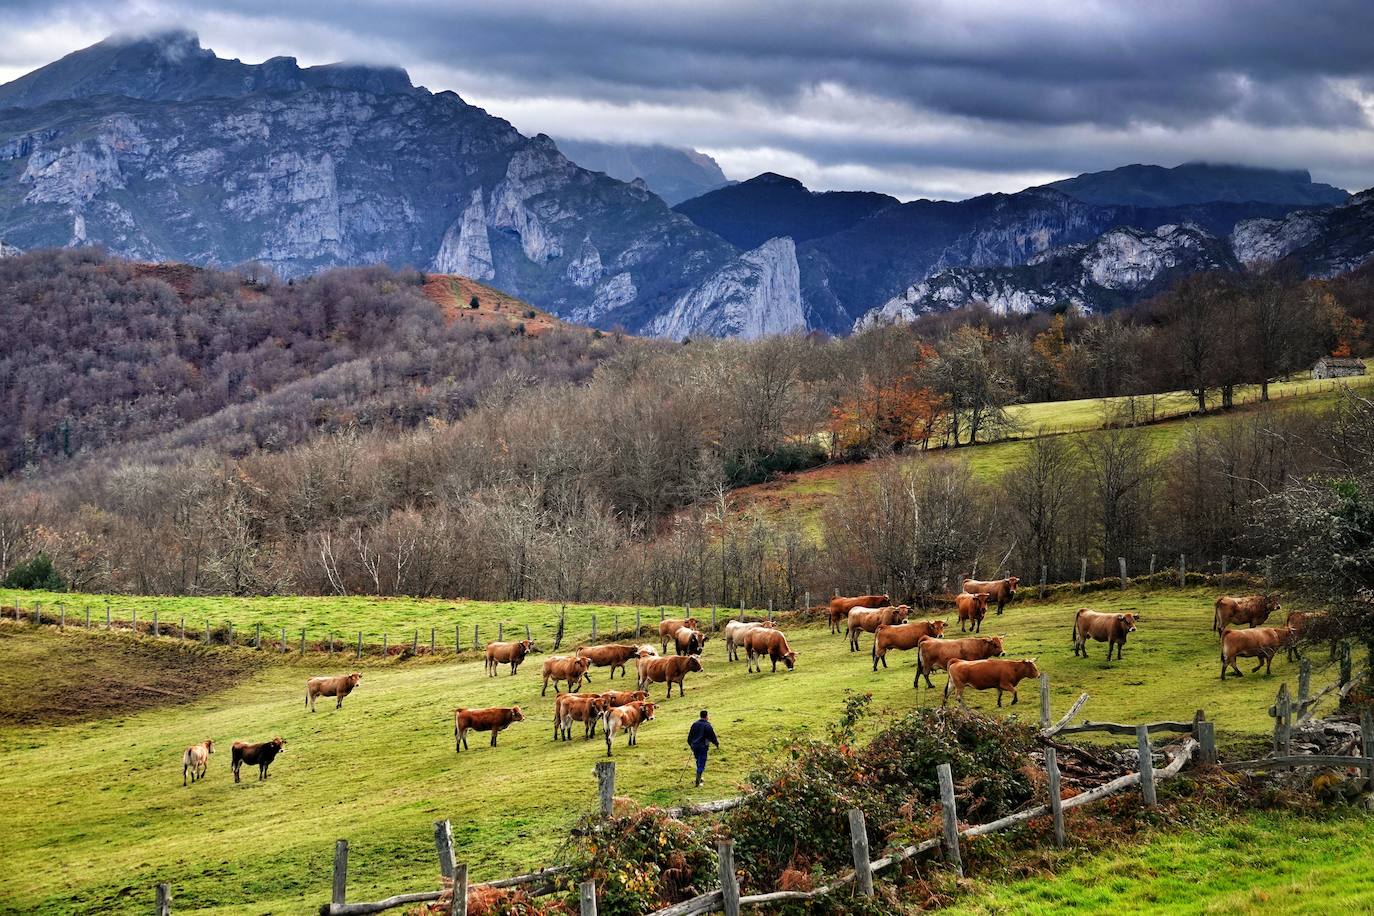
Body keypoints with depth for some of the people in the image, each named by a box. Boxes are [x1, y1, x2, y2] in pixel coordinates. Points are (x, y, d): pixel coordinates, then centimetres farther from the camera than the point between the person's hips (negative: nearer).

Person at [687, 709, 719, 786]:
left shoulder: (695, 724, 8)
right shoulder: (707, 725, -10)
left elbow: (690, 736, 16)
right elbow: (712, 736, -8)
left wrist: (691, 745, 30)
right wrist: (717, 744, 8)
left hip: (694, 746, 6)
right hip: (703, 746, -6)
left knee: (699, 762, 21)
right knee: (701, 763, -4)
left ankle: (699, 778, 30)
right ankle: (698, 780, -11)